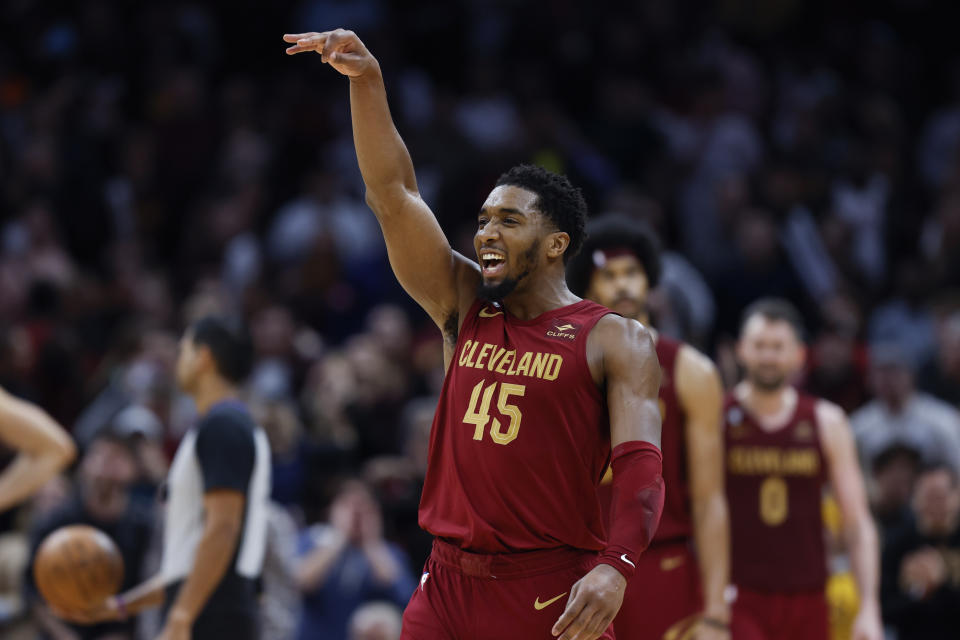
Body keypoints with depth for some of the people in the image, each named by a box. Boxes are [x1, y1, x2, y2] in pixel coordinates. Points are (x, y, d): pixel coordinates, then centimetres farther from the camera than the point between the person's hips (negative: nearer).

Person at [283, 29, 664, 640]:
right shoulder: (464, 308, 12)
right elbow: (394, 194, 6)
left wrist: (615, 567, -32)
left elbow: (641, 465, -14)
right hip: (450, 583, 5)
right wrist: (366, 82, -6)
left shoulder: (616, 342, -2)